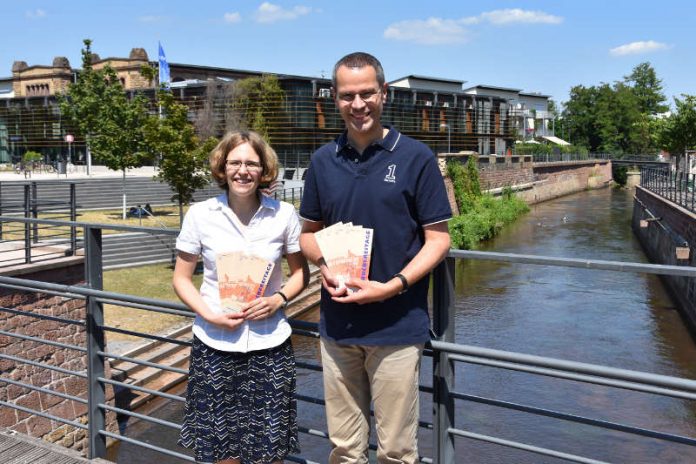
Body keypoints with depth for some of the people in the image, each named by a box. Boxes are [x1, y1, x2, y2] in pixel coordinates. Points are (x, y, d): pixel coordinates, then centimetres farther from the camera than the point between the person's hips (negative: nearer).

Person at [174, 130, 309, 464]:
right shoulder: (200, 215, -3)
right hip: (215, 345, 0)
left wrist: (279, 299, -12)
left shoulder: (284, 214, -2)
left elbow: (300, 272, 8)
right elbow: (181, 278, 3)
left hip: (269, 345, 0)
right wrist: (210, 315, -13)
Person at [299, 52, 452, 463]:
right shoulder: (323, 161, 6)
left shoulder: (416, 157, -6)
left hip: (397, 326, -3)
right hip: (337, 325, 4)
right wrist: (324, 264, -7)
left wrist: (393, 286, -18)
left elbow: (438, 238, -5)